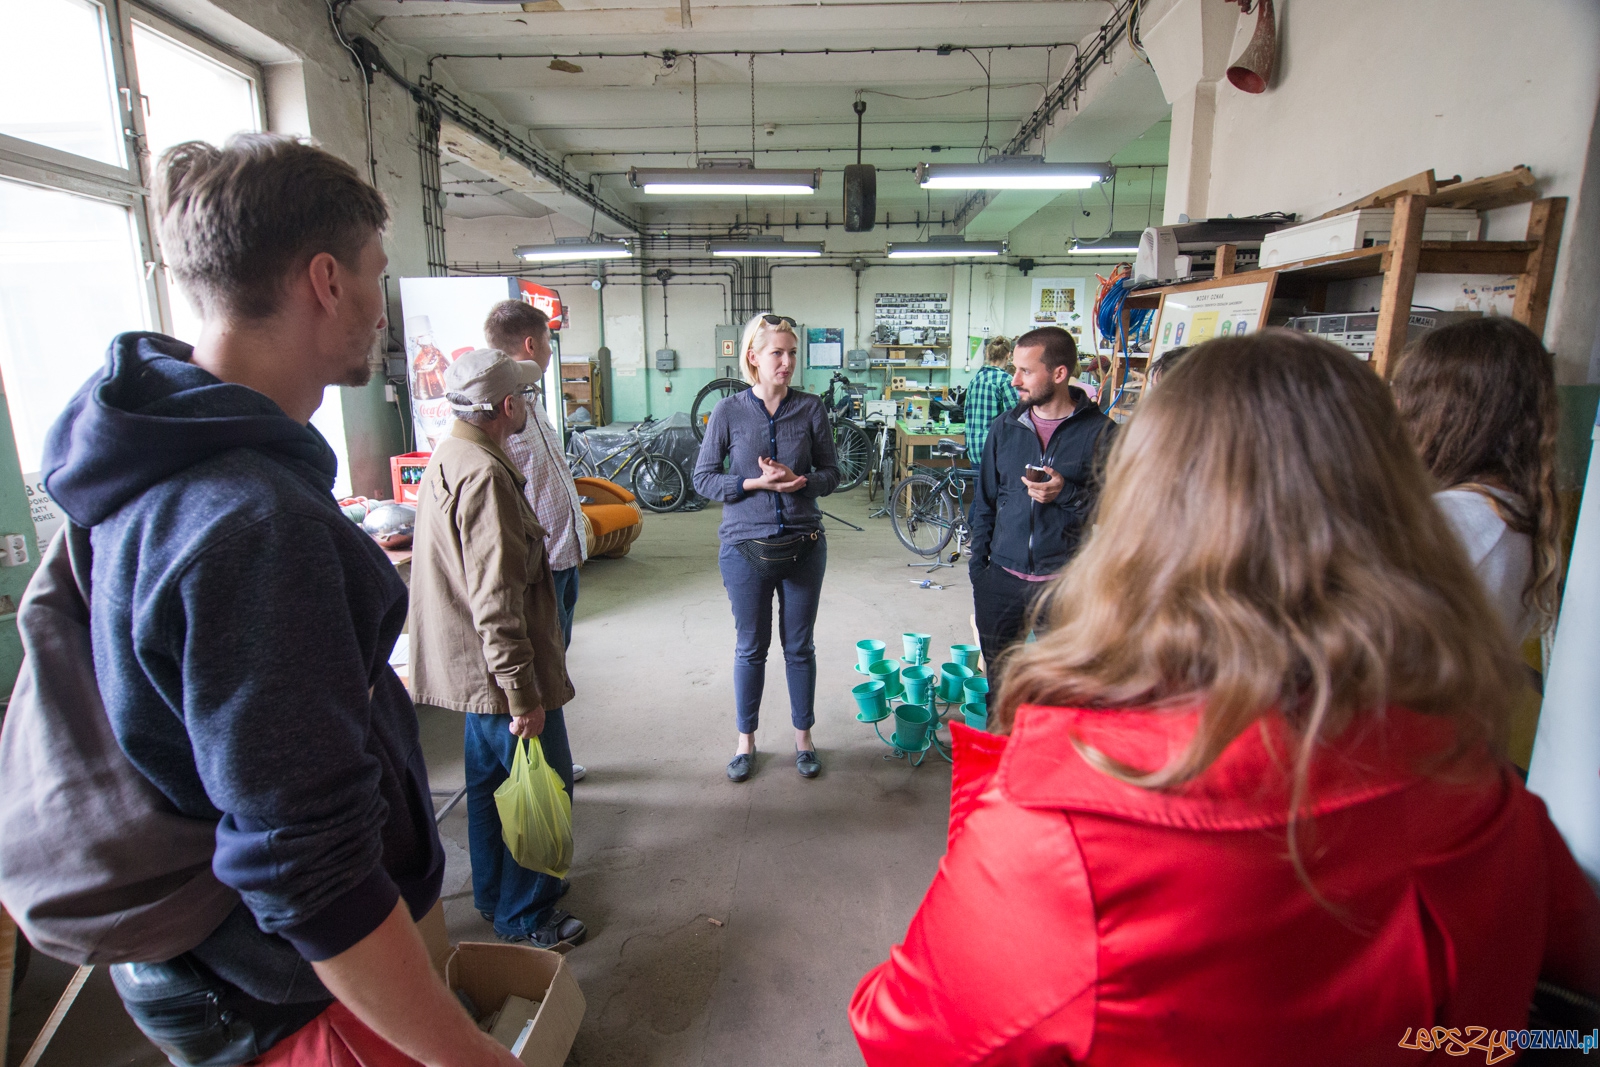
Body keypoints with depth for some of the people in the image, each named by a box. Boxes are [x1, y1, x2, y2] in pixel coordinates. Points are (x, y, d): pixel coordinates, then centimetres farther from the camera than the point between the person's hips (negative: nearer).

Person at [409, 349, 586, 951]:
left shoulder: (447, 458, 9)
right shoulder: (485, 476, -25)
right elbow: (497, 603, -28)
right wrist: (524, 696, -23)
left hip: (473, 665, 11)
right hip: (502, 670, -11)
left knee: (491, 778, 23)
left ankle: (496, 896, 41)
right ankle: (525, 918, 23)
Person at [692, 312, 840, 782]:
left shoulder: (811, 409, -1)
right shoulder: (728, 412, -5)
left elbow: (831, 473, 4)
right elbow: (704, 479, -2)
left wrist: (800, 481, -17)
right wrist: (756, 483, -16)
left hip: (803, 545, 1)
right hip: (746, 548, -1)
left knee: (800, 647, 13)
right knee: (750, 648, 13)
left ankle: (803, 737, 33)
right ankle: (746, 741, 32)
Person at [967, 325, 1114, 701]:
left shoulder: (1101, 432, -6)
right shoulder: (1005, 427, 6)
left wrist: (1068, 493, -19)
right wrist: (978, 568, 9)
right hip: (1003, 578, 4)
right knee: (997, 682, 15)